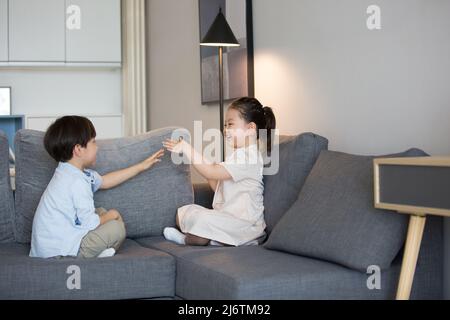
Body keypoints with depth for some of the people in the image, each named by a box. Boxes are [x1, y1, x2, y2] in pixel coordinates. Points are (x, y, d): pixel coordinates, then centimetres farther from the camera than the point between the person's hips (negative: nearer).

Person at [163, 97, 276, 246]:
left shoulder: (249, 156, -15)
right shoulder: (238, 154, 20)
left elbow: (211, 172, -22)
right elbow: (218, 187, 19)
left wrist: (186, 148, -20)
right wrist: (204, 164, 9)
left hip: (244, 222, -11)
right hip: (226, 217, 11)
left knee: (203, 220, -32)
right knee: (184, 211, 7)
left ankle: (187, 240, -3)